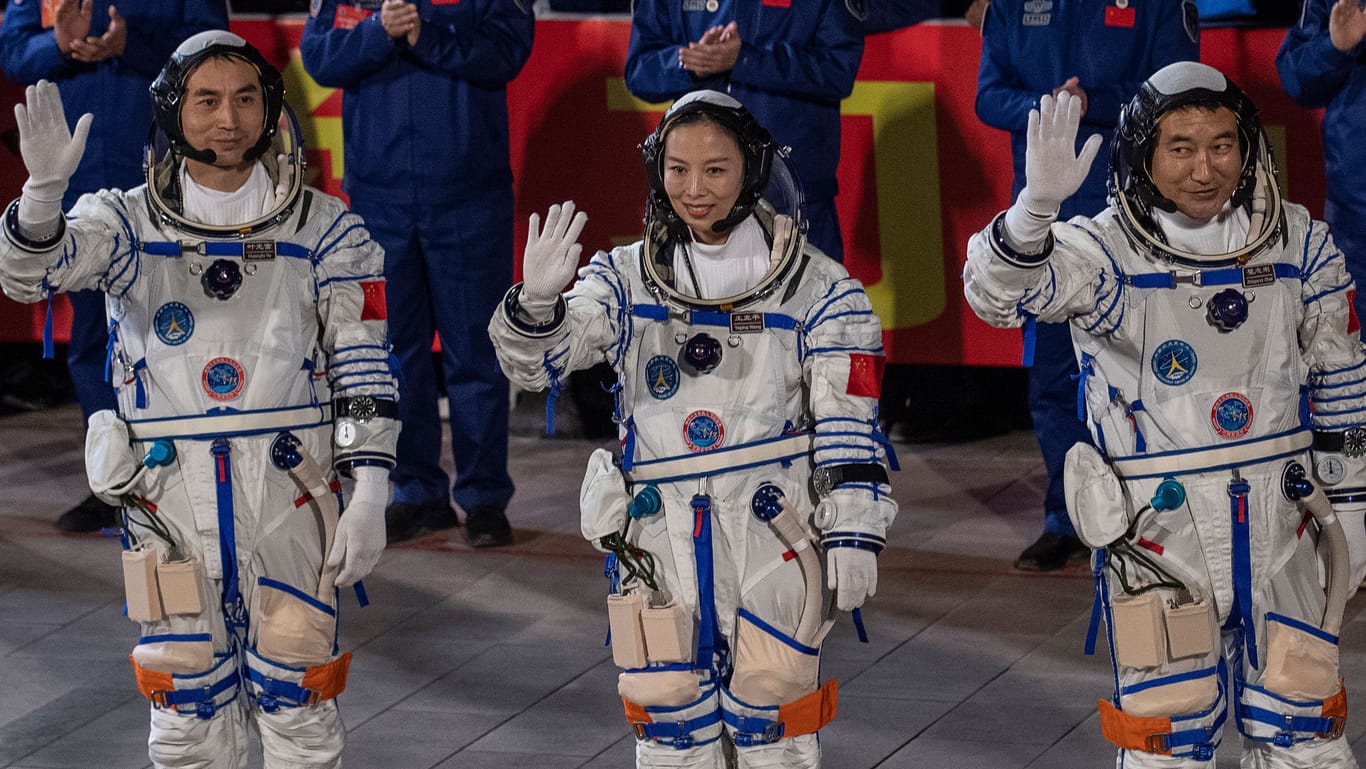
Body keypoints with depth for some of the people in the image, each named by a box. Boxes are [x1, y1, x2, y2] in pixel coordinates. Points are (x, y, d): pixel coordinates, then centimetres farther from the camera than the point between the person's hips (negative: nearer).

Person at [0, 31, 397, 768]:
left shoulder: (323, 228, 4)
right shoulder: (128, 222, 3)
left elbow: (362, 364, 2)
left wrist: (370, 492, -6)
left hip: (287, 492, 0)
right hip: (169, 494, 1)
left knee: (298, 703, 3)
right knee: (188, 708, 6)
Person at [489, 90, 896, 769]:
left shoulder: (815, 287, 1)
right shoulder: (627, 280, 7)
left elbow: (848, 423, -1)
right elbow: (535, 361, -2)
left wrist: (854, 534, -6)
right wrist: (536, 300, -24)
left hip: (772, 535, -2)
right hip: (658, 540, 2)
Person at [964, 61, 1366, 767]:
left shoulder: (1300, 245, 2)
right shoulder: (1107, 251, -11)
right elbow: (997, 290, -29)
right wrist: (1037, 204, -47)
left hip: (1277, 529, 3)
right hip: (1159, 532, -3)